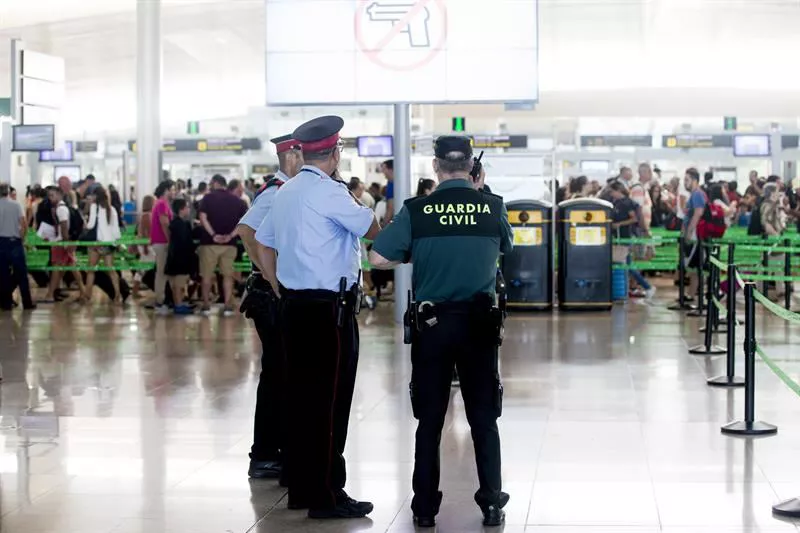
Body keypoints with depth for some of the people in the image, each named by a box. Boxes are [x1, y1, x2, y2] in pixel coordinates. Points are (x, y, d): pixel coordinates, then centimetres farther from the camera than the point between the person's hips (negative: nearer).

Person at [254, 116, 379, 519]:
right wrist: (360, 207, 10)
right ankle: (326, 496, -1)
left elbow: (263, 244, 18)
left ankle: (300, 489, 19)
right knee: (330, 400, -4)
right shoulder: (330, 192, -13)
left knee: (301, 395, 12)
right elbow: (373, 230, -8)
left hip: (294, 305, 9)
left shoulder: (285, 193, 14)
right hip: (329, 309, -9)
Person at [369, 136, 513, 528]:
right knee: (484, 418, 10)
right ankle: (491, 503, 12)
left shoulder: (416, 210, -8)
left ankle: (425, 508, 13)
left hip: (432, 323, 0)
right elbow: (505, 249, 16)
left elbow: (378, 258, -7)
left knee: (429, 419, 9)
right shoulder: (493, 207, -3)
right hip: (480, 322, 1)